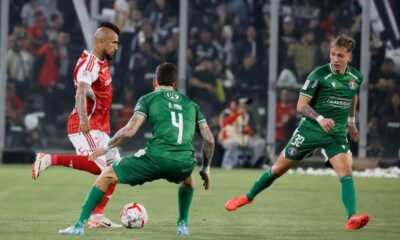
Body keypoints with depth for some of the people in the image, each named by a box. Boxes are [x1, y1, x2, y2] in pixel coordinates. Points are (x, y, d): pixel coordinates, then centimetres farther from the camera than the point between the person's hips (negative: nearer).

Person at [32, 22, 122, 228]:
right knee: (98, 165, -28)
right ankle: (49, 159, -19)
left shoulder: (101, 63, 17)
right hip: (85, 127, -10)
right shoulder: (89, 63, -14)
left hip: (98, 127, 10)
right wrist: (83, 119, -46)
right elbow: (81, 92, -31)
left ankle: (97, 217, 6)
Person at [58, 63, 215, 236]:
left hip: (157, 158, -3)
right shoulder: (191, 104, 25)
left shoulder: (148, 99, 15)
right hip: (184, 163, 3)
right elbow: (209, 140, 19)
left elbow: (129, 131, 2)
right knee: (187, 180, 42)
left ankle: (79, 225, 9)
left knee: (107, 176, 15)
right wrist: (206, 169, 32)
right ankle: (183, 225, 29)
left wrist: (107, 147, 18)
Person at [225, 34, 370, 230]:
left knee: (346, 173, -20)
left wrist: (351, 121, 25)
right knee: (278, 169, 8)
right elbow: (301, 105, -16)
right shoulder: (319, 75, -16)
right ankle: (248, 197, 30)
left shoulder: (356, 77, 0)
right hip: (309, 131, -2)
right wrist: (320, 119, -31)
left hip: (336, 134, 3)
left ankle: (352, 218, -26)